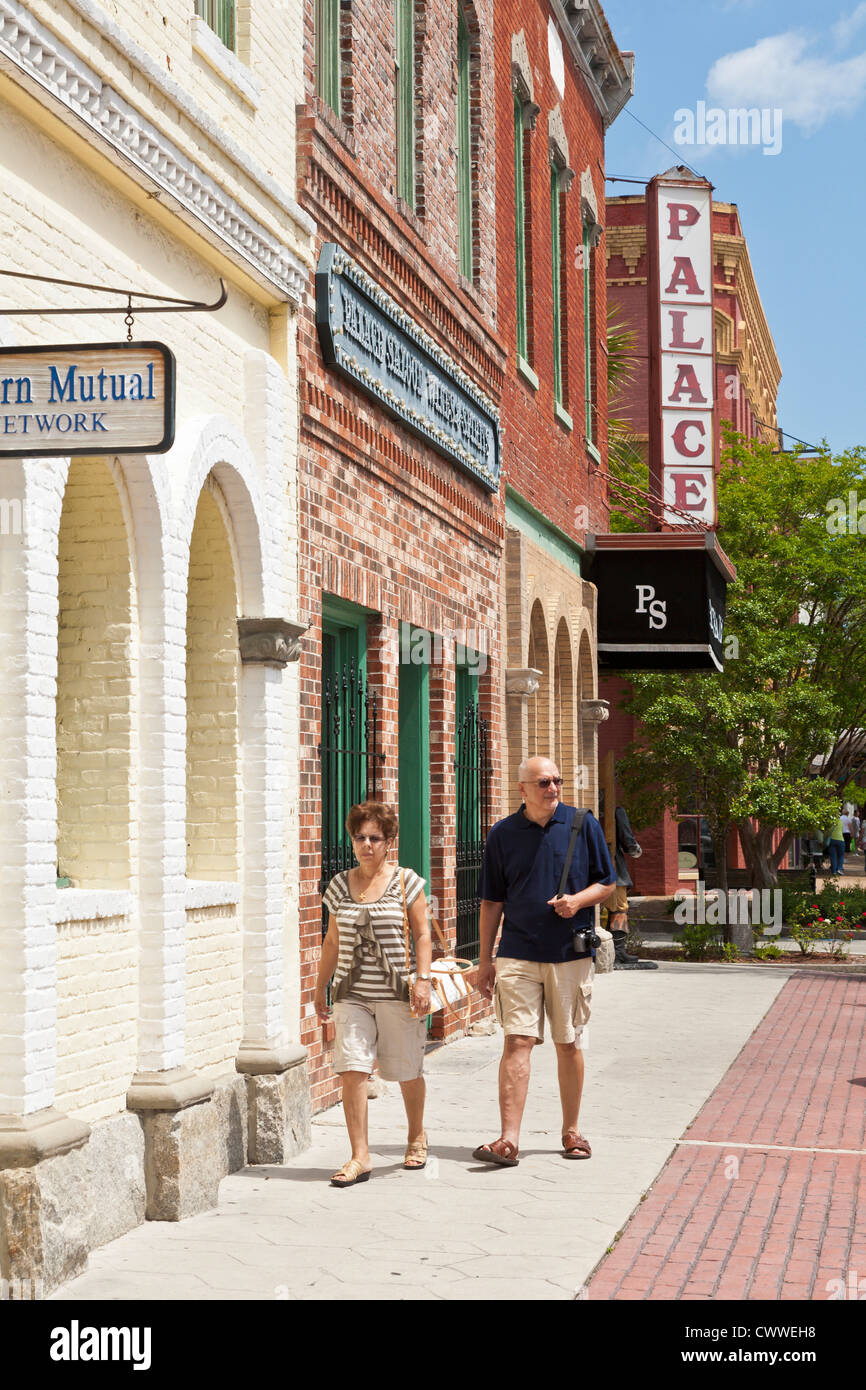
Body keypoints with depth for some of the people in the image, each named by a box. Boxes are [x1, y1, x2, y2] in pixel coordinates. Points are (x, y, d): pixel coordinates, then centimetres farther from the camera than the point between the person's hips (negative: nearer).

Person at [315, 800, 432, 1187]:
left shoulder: (405, 881, 0)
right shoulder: (339, 885, 9)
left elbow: (423, 935, 0)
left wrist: (423, 980, -11)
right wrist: (320, 988, 17)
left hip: (397, 994, -2)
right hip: (351, 994, 2)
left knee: (407, 1072, 8)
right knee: (352, 1070, -11)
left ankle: (417, 1136, 34)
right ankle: (360, 1156, -7)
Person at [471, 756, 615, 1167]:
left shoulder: (583, 824, 3)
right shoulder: (503, 834, 3)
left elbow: (606, 883, 8)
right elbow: (492, 902, 8)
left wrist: (577, 900, -13)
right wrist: (485, 961, 6)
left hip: (571, 953, 1)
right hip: (518, 954, 0)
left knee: (568, 1043, 9)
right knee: (517, 1041, -9)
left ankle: (571, 1131, 23)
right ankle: (509, 1140, -12)